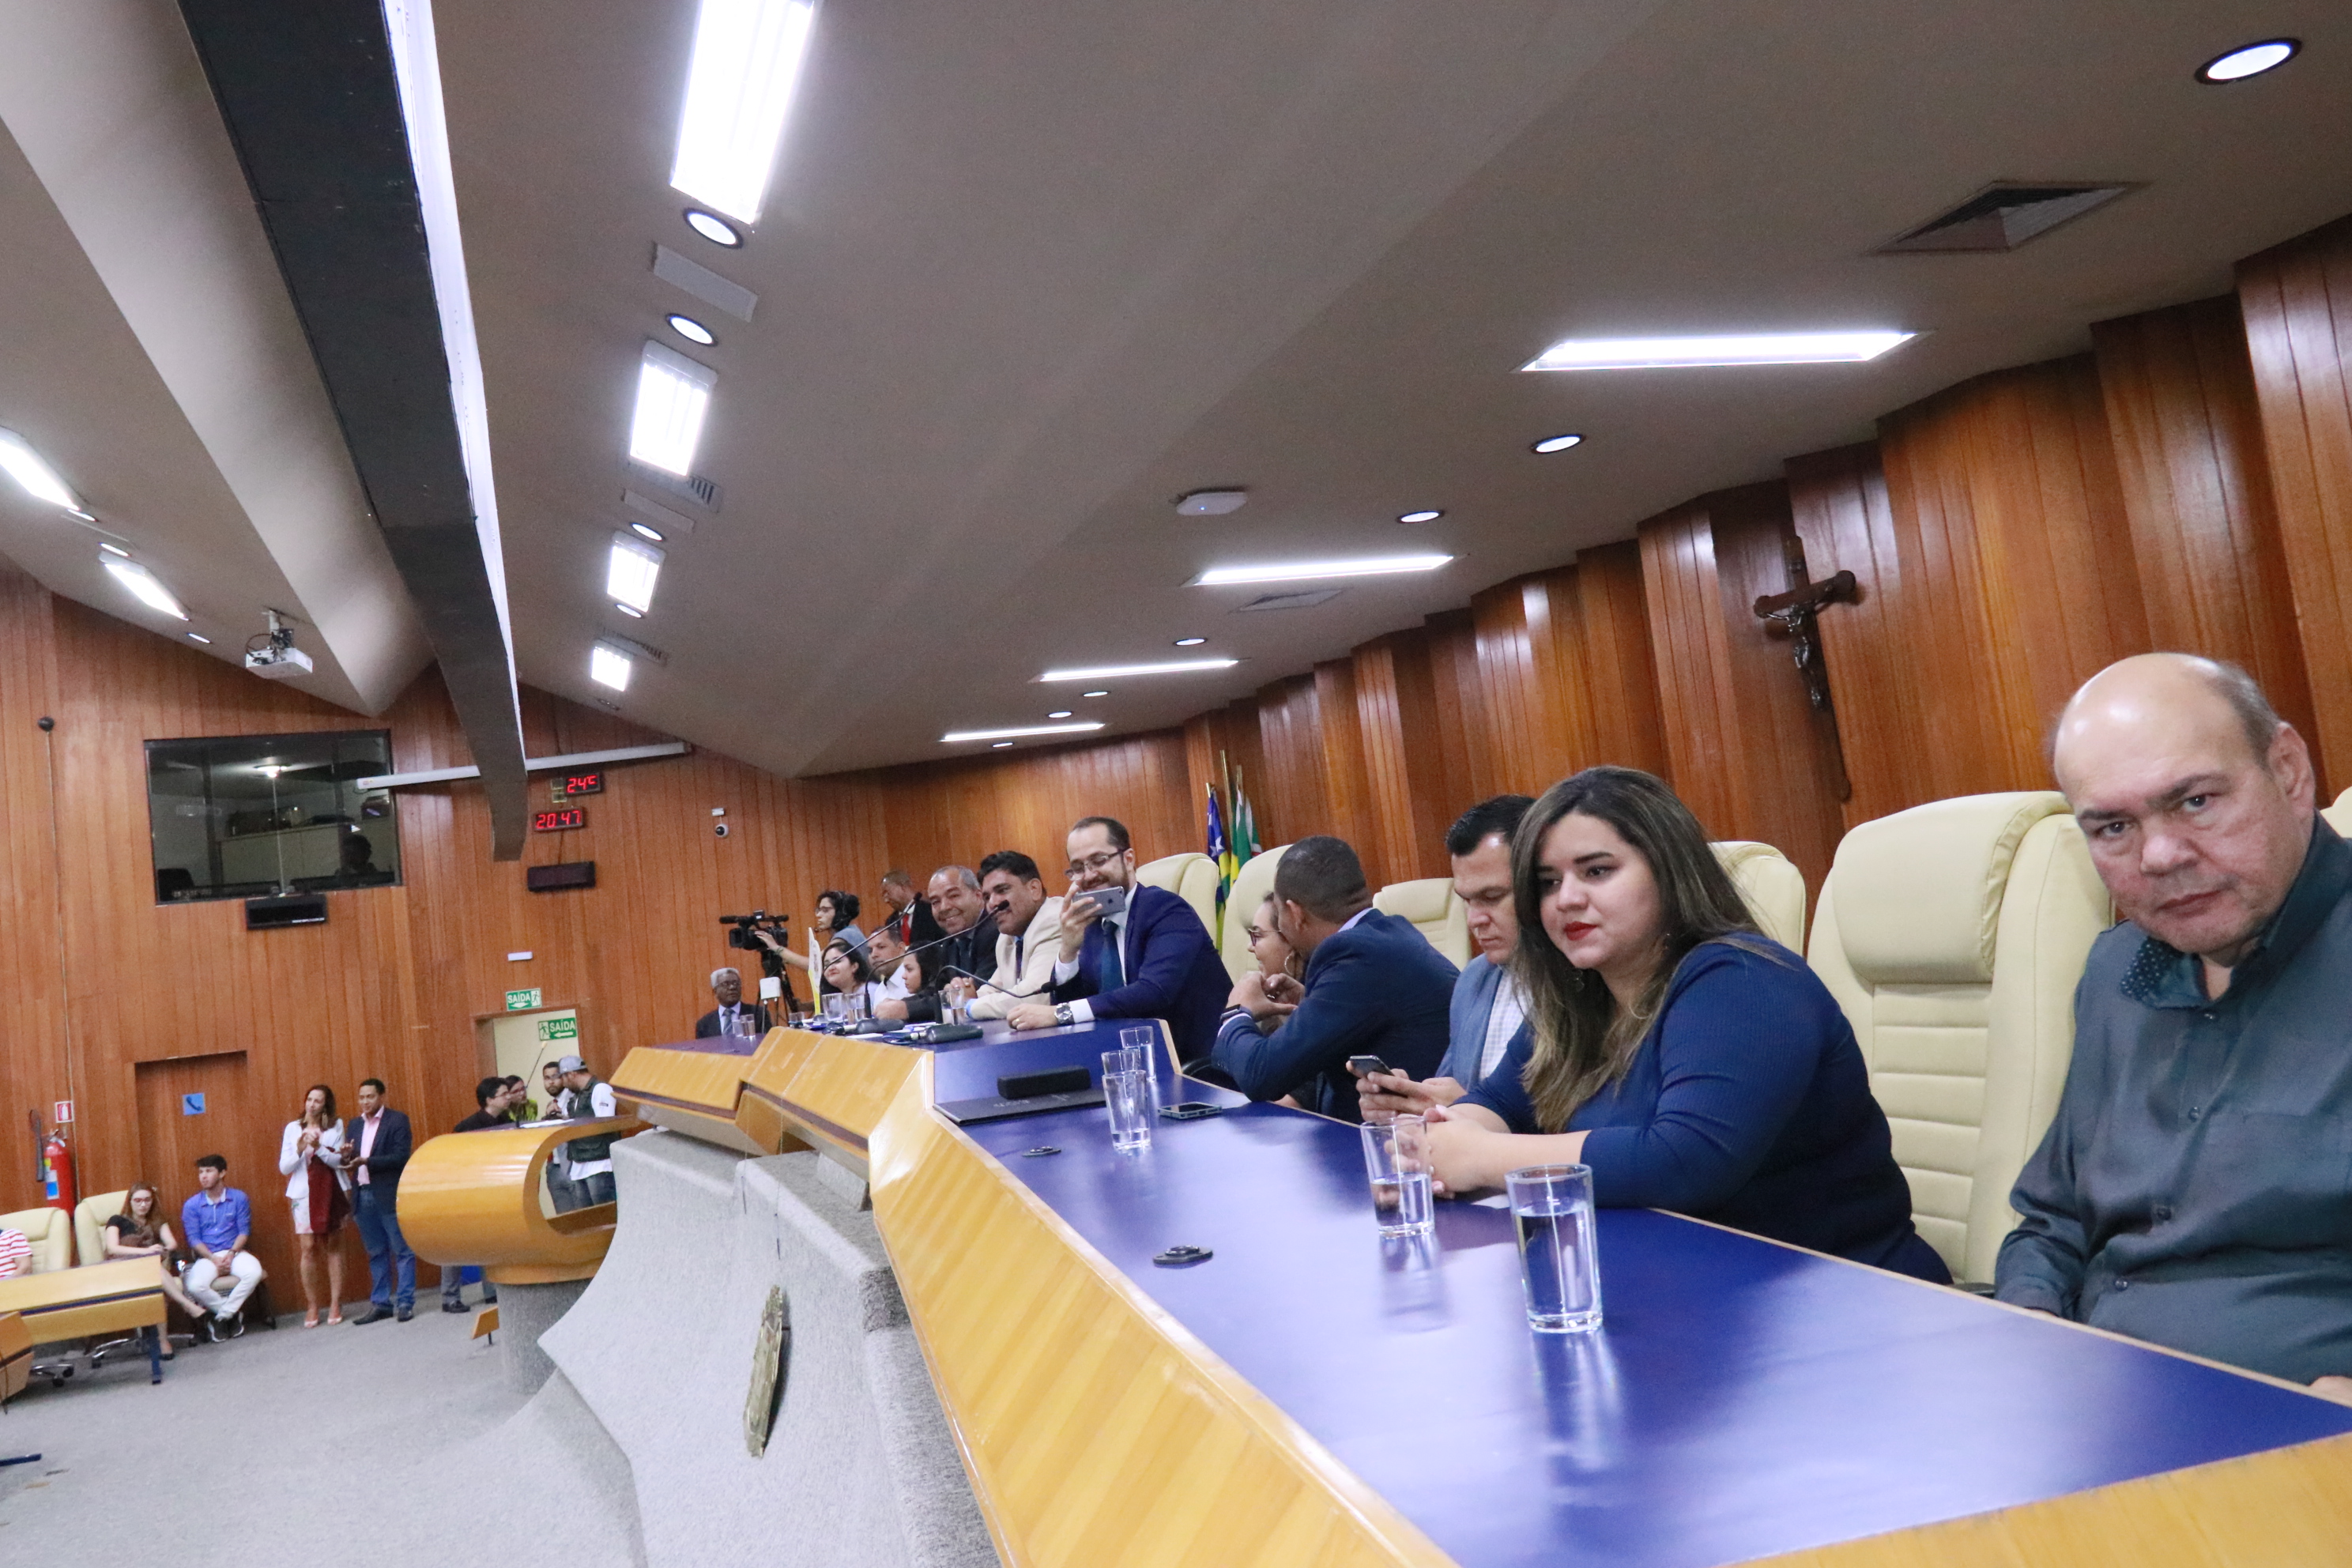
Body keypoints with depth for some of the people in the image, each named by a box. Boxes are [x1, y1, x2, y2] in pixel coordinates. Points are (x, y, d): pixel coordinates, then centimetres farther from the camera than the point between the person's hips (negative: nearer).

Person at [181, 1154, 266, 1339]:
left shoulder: (238, 1198, 3)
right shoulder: (191, 1205, 3)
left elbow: (244, 1231, 1)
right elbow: (193, 1239, -1)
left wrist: (231, 1253, -16)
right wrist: (214, 1259, -15)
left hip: (234, 1252, 0)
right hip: (207, 1257, 0)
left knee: (254, 1273, -32)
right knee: (194, 1286, -31)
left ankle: (221, 1315, -13)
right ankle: (233, 1313, -7)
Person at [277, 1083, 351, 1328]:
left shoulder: (335, 1127, 5)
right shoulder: (293, 1128, 6)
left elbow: (338, 1160, -3)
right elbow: (284, 1167, 3)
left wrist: (318, 1147, -17)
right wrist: (299, 1150, -14)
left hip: (331, 1192, 0)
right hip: (304, 1193, 0)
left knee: (333, 1246, 2)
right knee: (309, 1248, -5)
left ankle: (335, 1305, 5)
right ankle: (311, 1307, 1)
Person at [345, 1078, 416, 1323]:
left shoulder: (397, 1120, -3)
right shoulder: (354, 1125, 15)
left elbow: (401, 1157, -11)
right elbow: (349, 1161, 13)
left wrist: (366, 1161, -20)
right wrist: (347, 1157, -10)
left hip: (390, 1195, -5)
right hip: (363, 1195, 6)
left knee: (402, 1251, -2)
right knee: (376, 1253, 10)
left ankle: (405, 1303, 1)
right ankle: (380, 1303, 15)